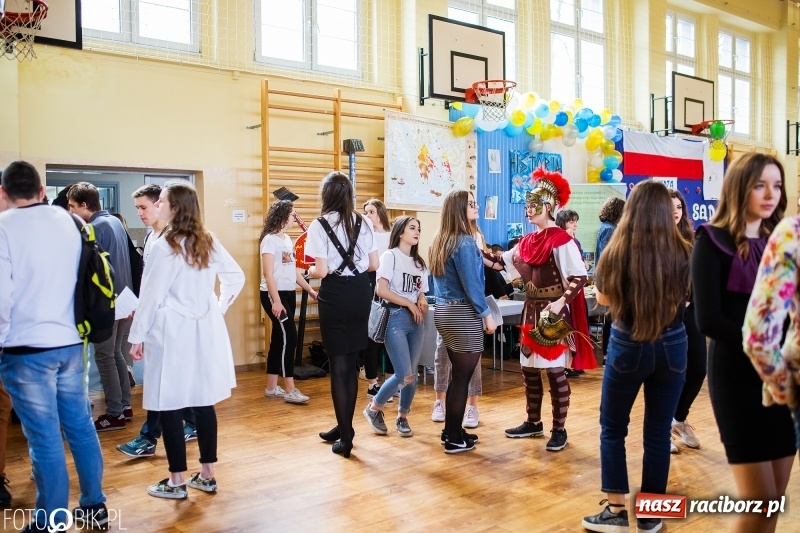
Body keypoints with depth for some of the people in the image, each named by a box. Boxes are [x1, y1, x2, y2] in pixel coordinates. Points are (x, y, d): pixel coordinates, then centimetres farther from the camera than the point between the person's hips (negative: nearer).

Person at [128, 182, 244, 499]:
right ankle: (207, 475, 19)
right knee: (203, 403, 11)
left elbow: (151, 297, -11)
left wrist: (137, 337, -3)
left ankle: (177, 482, 10)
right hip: (205, 332, 7)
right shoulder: (209, 243, 6)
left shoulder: (163, 247, -13)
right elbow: (236, 277, 13)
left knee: (170, 406, 3)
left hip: (171, 335, -6)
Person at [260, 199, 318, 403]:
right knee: (289, 338, -11)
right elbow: (268, 274, -16)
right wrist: (275, 300, -22)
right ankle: (290, 390, -5)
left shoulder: (287, 239, 14)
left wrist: (310, 290, 14)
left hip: (288, 294, 9)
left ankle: (271, 387, 19)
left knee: (279, 339, 11)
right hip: (274, 295, -9)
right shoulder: (270, 239, -11)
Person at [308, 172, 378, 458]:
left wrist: (309, 270, 7)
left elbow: (321, 271, -15)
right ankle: (344, 426, 28)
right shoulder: (363, 223, 6)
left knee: (338, 364, 2)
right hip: (360, 294, 5)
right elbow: (374, 264, 7)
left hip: (335, 296, -5)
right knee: (351, 362, 15)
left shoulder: (320, 225, -9)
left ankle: (345, 437, 5)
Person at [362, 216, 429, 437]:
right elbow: (382, 290, -14)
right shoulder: (390, 256, -5)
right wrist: (409, 304, -14)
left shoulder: (419, 262, 15)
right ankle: (374, 409, 11)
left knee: (412, 375, 6)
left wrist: (422, 304, -6)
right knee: (404, 375, -10)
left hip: (416, 320, 6)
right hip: (395, 318, -6)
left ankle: (402, 418, 22)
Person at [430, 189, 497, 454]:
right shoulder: (465, 242, -17)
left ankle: (451, 431, 26)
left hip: (443, 311, 9)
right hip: (463, 314, -9)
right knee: (462, 377, 1)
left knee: (457, 374, 17)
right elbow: (471, 285, -18)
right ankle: (455, 439, 10)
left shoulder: (440, 241, 10)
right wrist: (487, 315, -9)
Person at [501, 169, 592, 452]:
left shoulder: (561, 240, -13)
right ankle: (533, 422, 26)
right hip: (531, 310, 8)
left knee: (555, 371, -1)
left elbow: (579, 277, -17)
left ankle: (559, 430, 10)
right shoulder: (527, 241, 10)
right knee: (529, 369, 13)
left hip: (553, 313, -8)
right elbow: (506, 262, 14)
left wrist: (561, 302, -26)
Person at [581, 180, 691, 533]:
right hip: (672, 348, 2)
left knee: (612, 428, 15)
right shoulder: (684, 255, -11)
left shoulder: (616, 253, -14)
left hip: (628, 347, -2)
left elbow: (603, 298, 5)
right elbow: (689, 298, 9)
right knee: (658, 432, 13)